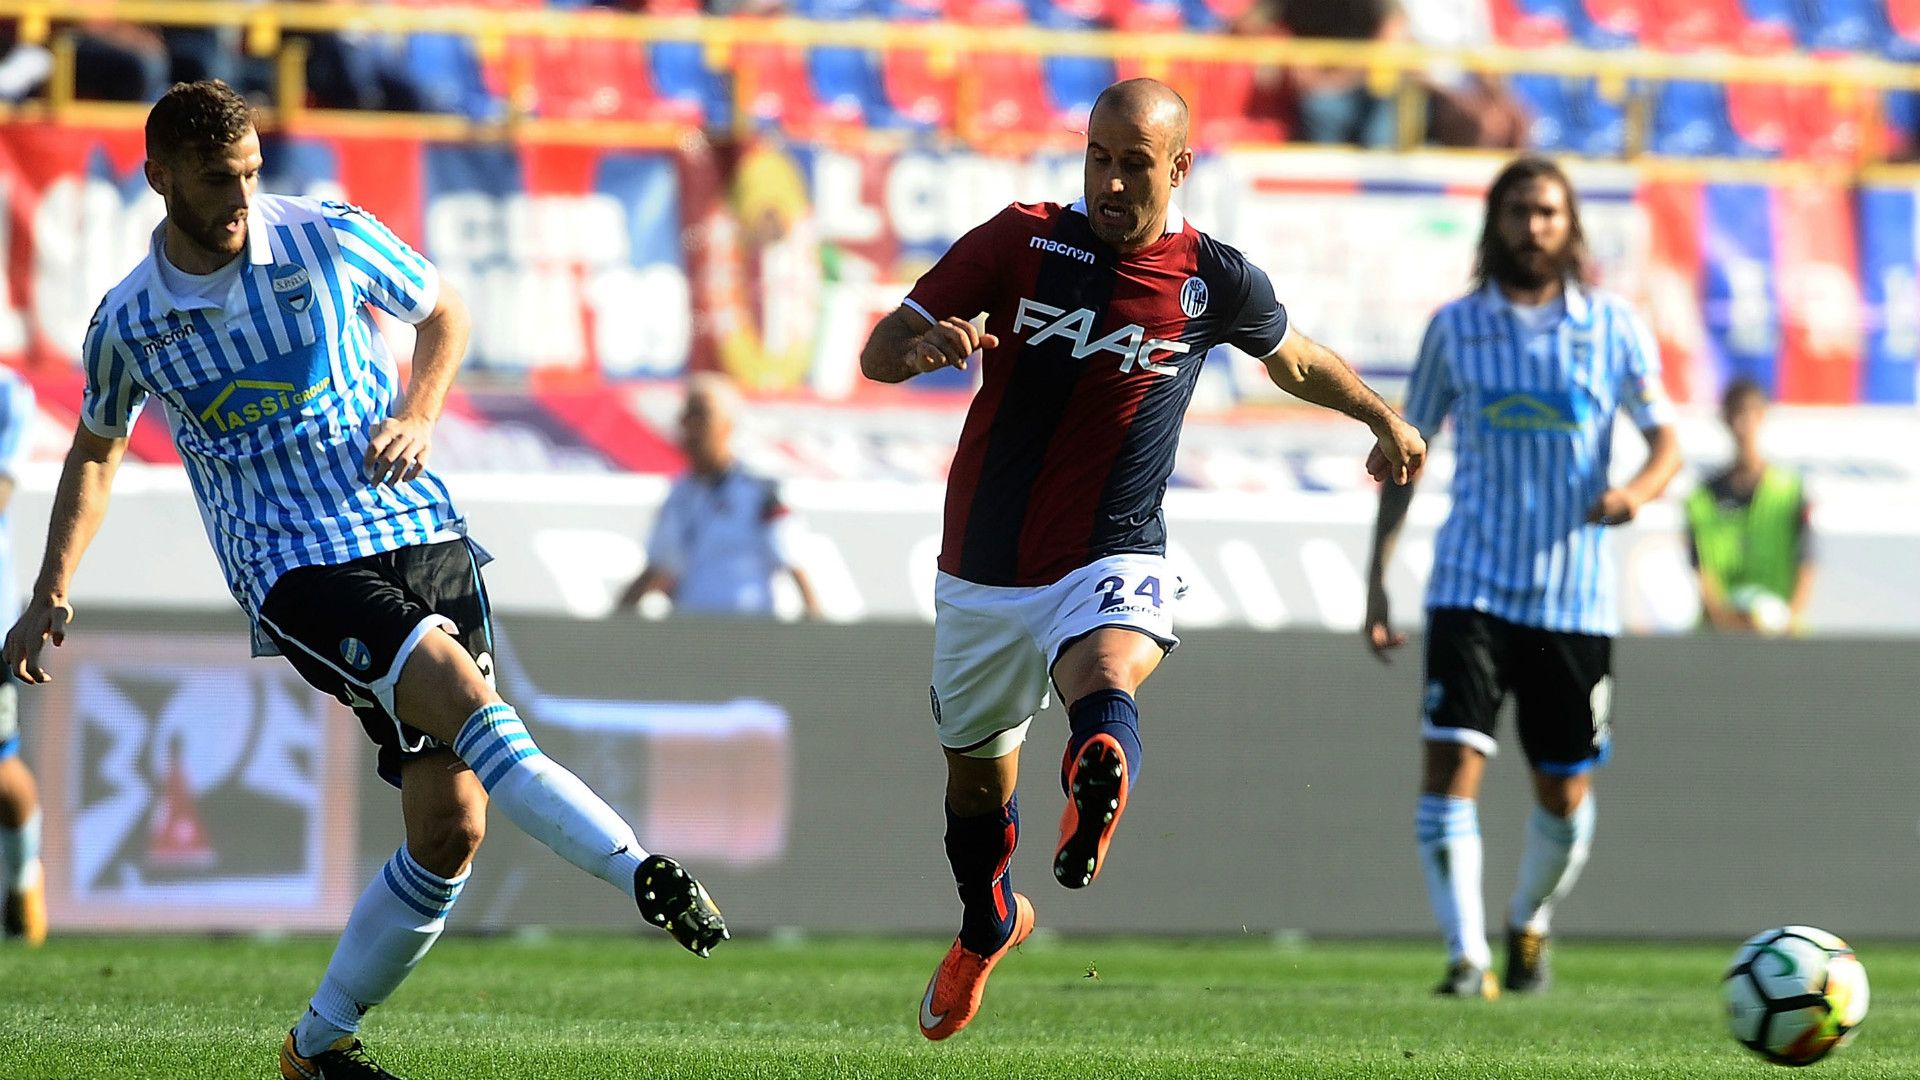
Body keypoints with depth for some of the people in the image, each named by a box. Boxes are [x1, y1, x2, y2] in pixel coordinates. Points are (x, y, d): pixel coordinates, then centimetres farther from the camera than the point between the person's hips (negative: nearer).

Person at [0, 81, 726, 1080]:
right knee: (466, 703, -31)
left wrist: (417, 415, 1)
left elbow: (442, 311, 19)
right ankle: (645, 877, -35)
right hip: (293, 572, -2)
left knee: (448, 828, -5)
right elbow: (95, 451, 23)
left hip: (419, 535, 2)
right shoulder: (126, 327, 4)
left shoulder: (331, 240, 2)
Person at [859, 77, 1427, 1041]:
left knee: (1106, 682, -37)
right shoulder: (1019, 243, -5)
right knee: (975, 774, 20)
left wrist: (1384, 421, 31)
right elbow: (878, 352, -6)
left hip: (1111, 564, -2)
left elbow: (1295, 360, 20)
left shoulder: (1215, 280, -3)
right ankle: (988, 926, 48)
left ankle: (1098, 780, -69)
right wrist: (928, 345, -29)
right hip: (983, 573, 2)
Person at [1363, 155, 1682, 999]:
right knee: (1451, 764, -17)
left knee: (1565, 794, 7)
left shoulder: (1613, 328, 4)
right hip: (1473, 583, -1)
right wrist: (1376, 580, 5)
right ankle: (1465, 954, -16)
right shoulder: (1456, 327, 5)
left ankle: (1529, 923, 34)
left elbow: (1665, 439, 3)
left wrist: (1638, 490, -21)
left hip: (1574, 594, 1)